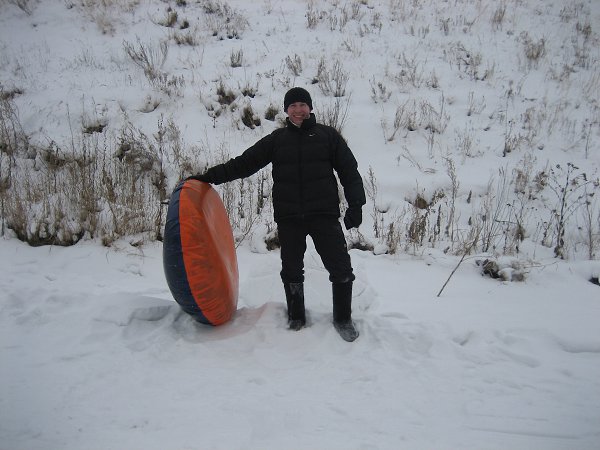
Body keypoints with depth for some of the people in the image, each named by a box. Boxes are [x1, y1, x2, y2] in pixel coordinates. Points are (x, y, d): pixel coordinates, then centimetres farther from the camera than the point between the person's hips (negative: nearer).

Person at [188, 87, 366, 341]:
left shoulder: (328, 136, 6)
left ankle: (343, 318, 15)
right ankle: (296, 318, 29)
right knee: (291, 270, 11)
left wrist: (355, 205, -4)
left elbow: (349, 170, 5)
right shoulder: (276, 140, 9)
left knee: (340, 267, -3)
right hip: (288, 218, 2)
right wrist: (209, 177, 3)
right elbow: (244, 164, 9)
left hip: (324, 215, -2)